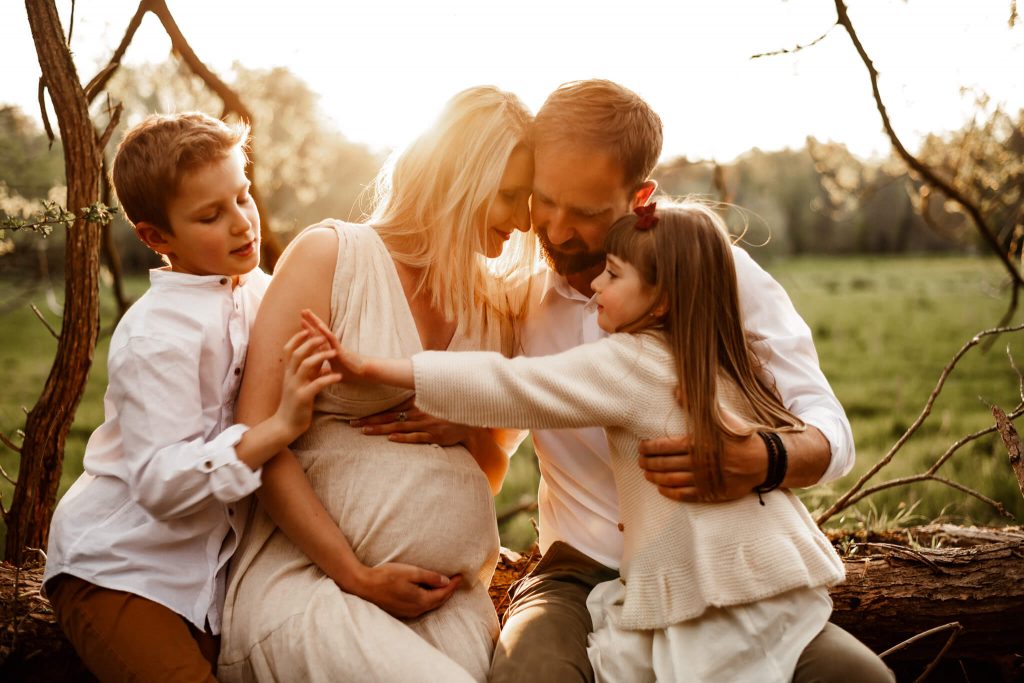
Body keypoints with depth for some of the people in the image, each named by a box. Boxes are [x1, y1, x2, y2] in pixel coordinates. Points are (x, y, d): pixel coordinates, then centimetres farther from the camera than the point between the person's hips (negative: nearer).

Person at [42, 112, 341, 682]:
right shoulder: (156, 336, -20)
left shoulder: (258, 291, 3)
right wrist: (280, 426, -34)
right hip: (117, 570, -6)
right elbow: (161, 483, -27)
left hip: (211, 564, 7)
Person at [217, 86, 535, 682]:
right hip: (311, 569, -4)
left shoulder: (496, 304, 11)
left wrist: (472, 430, -3)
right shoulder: (330, 255, -3)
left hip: (449, 590, 4)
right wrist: (357, 576, -12)